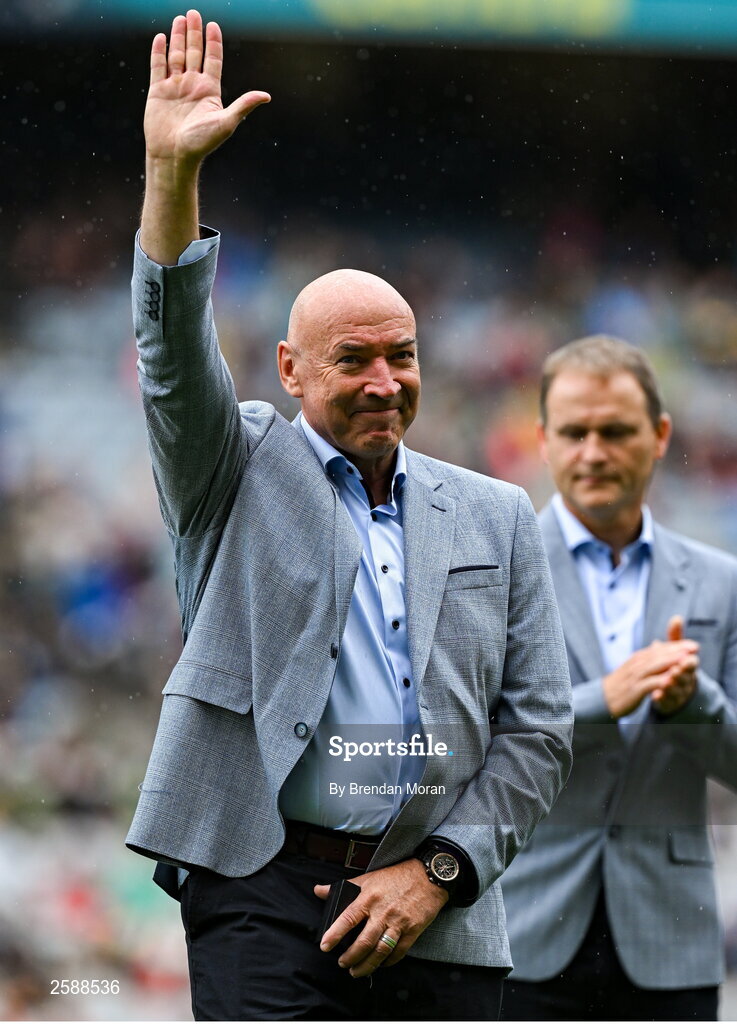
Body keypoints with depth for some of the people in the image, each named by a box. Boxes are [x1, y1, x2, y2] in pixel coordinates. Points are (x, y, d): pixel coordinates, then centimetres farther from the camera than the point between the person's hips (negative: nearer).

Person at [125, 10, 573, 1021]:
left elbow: (538, 727, 11)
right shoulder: (239, 472, 10)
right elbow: (175, 357, -8)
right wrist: (172, 173, -21)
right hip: (265, 891, -3)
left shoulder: (497, 518, 14)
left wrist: (438, 871, -2)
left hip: (440, 913, 3)